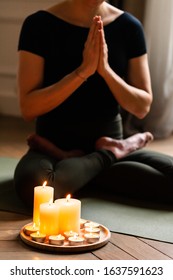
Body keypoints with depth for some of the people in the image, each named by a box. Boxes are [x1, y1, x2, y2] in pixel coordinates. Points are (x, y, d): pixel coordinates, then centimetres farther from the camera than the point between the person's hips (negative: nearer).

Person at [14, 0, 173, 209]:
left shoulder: (129, 26, 0)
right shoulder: (39, 24, -8)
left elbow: (142, 107, -2)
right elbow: (28, 109, -12)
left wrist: (105, 69, -18)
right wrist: (83, 71, -22)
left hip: (108, 140, 2)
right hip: (55, 144, -2)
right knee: (34, 187, -36)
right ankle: (110, 153, -6)